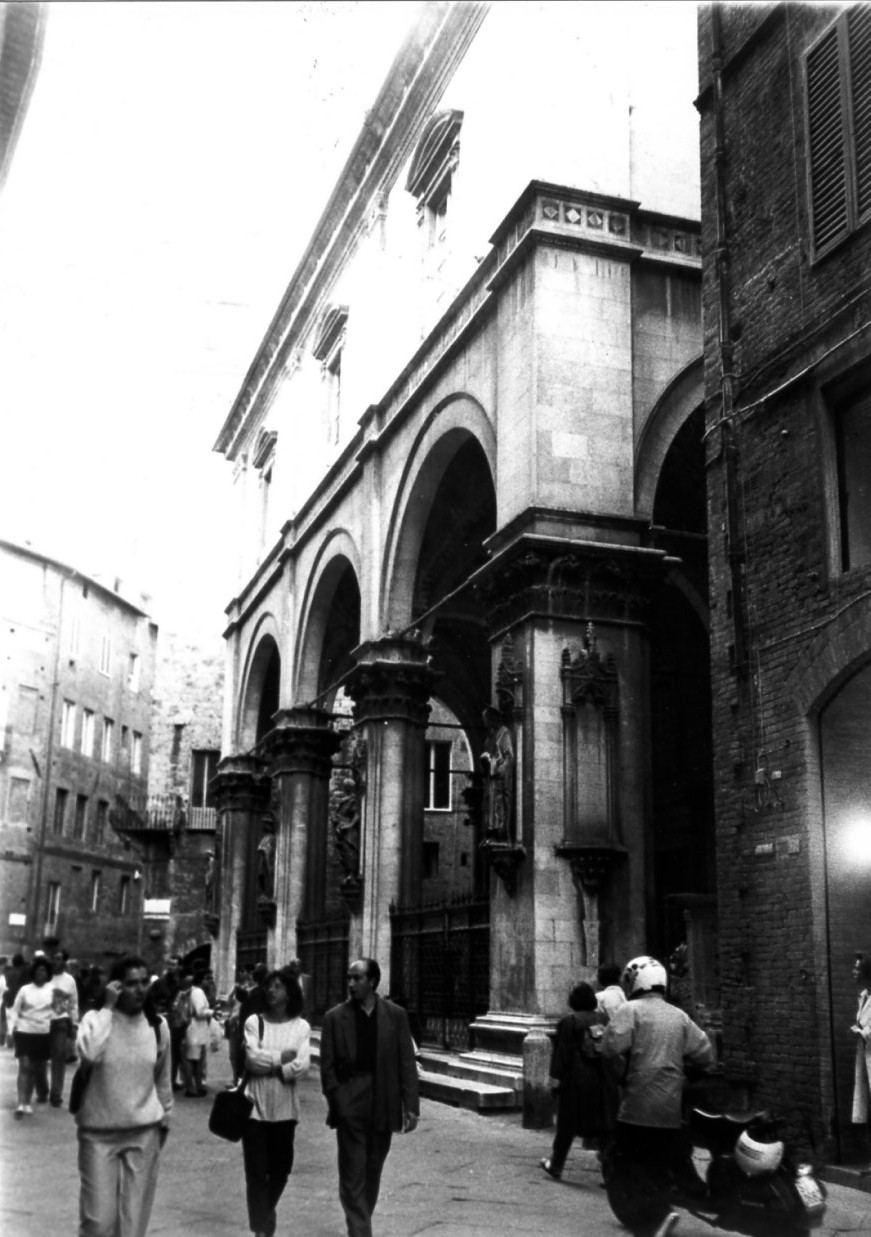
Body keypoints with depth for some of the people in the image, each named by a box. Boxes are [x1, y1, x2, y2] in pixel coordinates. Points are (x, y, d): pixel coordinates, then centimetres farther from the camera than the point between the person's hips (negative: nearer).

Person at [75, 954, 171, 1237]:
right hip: (99, 1131, -2)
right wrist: (107, 1008, -26)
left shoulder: (157, 1025, -1)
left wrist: (165, 1118, 17)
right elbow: (88, 1054, -32)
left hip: (144, 1132, 3)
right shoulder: (96, 1018, -10)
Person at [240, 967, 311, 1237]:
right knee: (257, 1171, -3)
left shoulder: (301, 1026, -1)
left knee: (281, 1167, 13)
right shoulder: (254, 1022, -3)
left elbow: (302, 1066, -12)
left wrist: (268, 1064, -15)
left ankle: (267, 1211, 41)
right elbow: (252, 1058, -14)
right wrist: (283, 1057, -10)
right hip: (255, 1105, -2)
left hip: (285, 1107, 2)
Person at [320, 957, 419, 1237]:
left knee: (372, 1171, 14)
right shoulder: (335, 1017, -1)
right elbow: (327, 1065, 0)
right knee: (353, 1173, -6)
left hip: (384, 1106, 2)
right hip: (350, 1107, -2)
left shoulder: (395, 1015, 2)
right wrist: (336, 1102, -9)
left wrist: (411, 1106, -4)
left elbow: (407, 1063, 1)